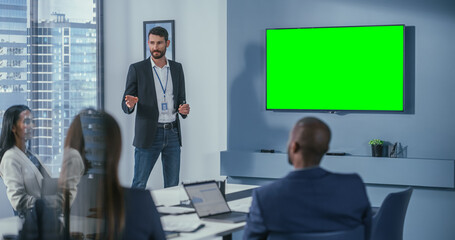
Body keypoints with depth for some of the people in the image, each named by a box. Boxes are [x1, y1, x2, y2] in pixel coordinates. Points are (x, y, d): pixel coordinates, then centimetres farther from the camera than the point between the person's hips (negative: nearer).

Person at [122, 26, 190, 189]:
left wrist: (183, 109, -6)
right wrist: (130, 104, -24)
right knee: (139, 185, -4)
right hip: (149, 135, -4)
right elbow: (125, 106, 0)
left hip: (172, 133, 4)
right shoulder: (137, 69, 0)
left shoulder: (177, 68, 11)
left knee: (172, 186, 6)